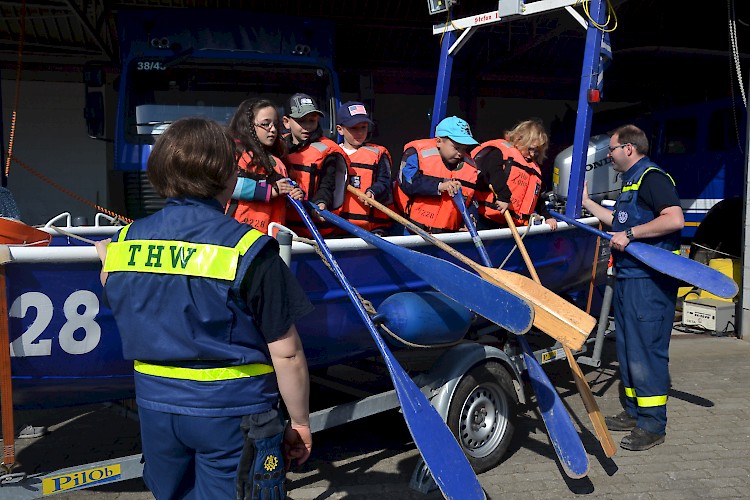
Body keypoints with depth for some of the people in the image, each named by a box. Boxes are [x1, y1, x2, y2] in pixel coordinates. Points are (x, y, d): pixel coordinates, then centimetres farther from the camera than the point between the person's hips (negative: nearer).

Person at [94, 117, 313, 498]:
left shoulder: (125, 242, -3)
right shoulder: (249, 250, -17)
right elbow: (286, 353, -14)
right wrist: (300, 422, -1)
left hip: (154, 406, 5)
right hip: (232, 412, -5)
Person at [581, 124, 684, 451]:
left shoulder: (652, 177, -12)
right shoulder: (630, 182, 20)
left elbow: (674, 219, -24)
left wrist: (630, 234, -22)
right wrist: (587, 202, 31)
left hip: (650, 280, -11)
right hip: (628, 276, 11)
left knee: (646, 349, -7)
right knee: (627, 347, 16)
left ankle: (653, 425, 1)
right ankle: (634, 412, 27)